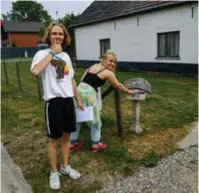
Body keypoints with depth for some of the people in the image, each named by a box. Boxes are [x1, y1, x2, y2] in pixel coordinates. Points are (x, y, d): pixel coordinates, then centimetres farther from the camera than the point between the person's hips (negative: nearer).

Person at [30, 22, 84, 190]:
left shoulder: (66, 56, 11)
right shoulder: (42, 54, -8)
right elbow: (35, 71, -31)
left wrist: (78, 99, 18)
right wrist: (52, 52, -21)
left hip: (68, 100, 6)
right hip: (53, 101, -6)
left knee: (66, 135, 16)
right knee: (54, 139, 6)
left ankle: (65, 166, 35)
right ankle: (54, 172, 25)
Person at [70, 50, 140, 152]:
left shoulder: (93, 66, 19)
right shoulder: (108, 73, 1)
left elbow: (82, 79, 17)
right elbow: (118, 86, 13)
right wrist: (129, 91, 27)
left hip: (79, 90, 7)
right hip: (89, 93, -7)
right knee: (95, 120, 11)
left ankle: (72, 143, 29)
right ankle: (96, 144, 25)